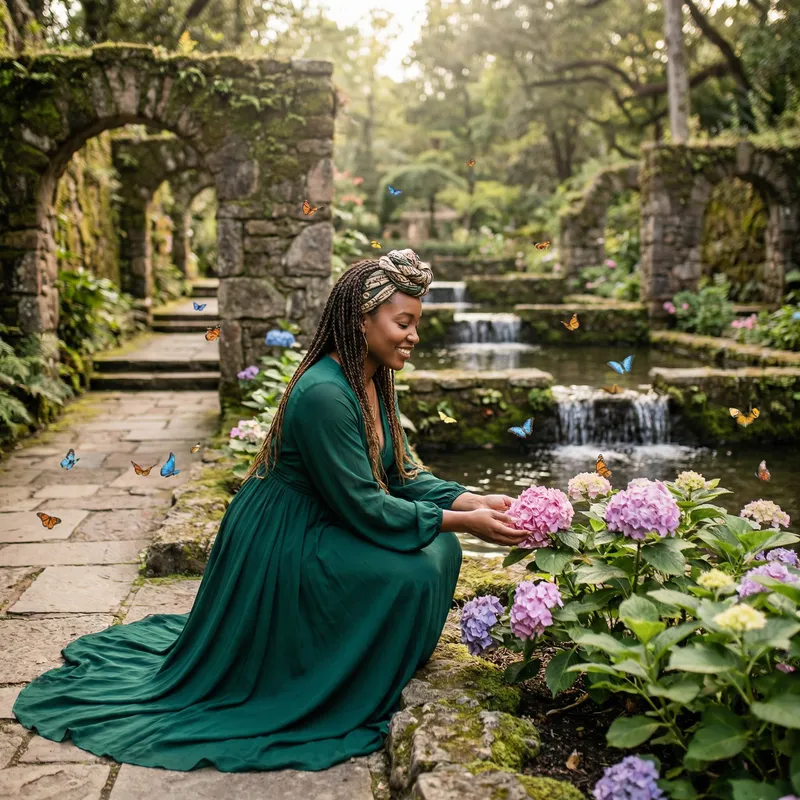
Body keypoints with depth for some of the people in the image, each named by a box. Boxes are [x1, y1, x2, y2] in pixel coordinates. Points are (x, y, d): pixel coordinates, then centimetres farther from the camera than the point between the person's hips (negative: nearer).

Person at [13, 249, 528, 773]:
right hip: (280, 547, -10)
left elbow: (403, 476, 4)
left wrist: (475, 501, -10)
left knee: (441, 548, 1)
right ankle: (352, 702, 1)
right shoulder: (323, 394, -29)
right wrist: (461, 521, -23)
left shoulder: (374, 383, 2)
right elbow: (362, 507, -27)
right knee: (413, 572, -21)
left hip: (316, 530, 10)